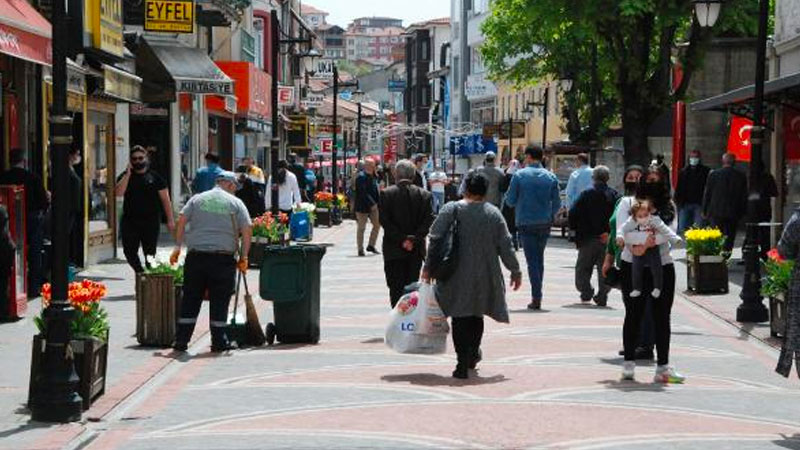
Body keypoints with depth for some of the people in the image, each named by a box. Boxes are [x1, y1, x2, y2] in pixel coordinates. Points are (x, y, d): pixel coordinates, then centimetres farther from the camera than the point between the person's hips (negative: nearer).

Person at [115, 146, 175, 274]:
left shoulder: (155, 177, 4)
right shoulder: (125, 176, 8)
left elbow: (165, 199, 3)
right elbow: (118, 193, -11)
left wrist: (170, 220, -2)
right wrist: (128, 173, -13)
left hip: (151, 221, -1)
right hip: (130, 221, 1)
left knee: (150, 253, 1)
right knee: (129, 251, -1)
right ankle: (140, 273, 19)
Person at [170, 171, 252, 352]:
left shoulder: (197, 199, 11)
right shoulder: (235, 202, 4)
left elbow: (181, 220, 2)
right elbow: (247, 229, -2)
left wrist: (177, 247, 4)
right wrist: (244, 257, 4)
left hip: (196, 255, 2)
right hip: (223, 258, -2)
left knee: (190, 299, 7)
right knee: (219, 300, 5)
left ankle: (181, 340, 6)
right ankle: (219, 341, 8)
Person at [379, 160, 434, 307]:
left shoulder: (386, 194, -4)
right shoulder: (424, 195, 1)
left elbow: (384, 221, -10)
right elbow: (428, 221, -5)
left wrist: (401, 240, -9)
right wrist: (414, 239, -6)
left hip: (394, 251, -2)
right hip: (416, 251, 2)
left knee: (396, 289, 2)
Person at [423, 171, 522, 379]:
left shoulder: (452, 209, -4)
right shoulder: (494, 213, 1)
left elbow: (436, 239, -8)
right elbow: (506, 246, 2)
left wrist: (428, 267, 0)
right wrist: (515, 271, 12)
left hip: (457, 275, -2)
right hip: (485, 276, 2)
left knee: (460, 318, 1)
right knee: (476, 315, 20)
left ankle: (463, 363, -7)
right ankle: (473, 355, 30)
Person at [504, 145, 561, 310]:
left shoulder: (519, 175, -7)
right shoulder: (550, 177, 1)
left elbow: (510, 200, -4)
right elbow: (557, 203, 2)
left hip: (526, 223, -3)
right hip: (545, 224, 3)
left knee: (532, 260, -1)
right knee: (539, 258, 16)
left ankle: (536, 297, -8)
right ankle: (537, 295, 22)